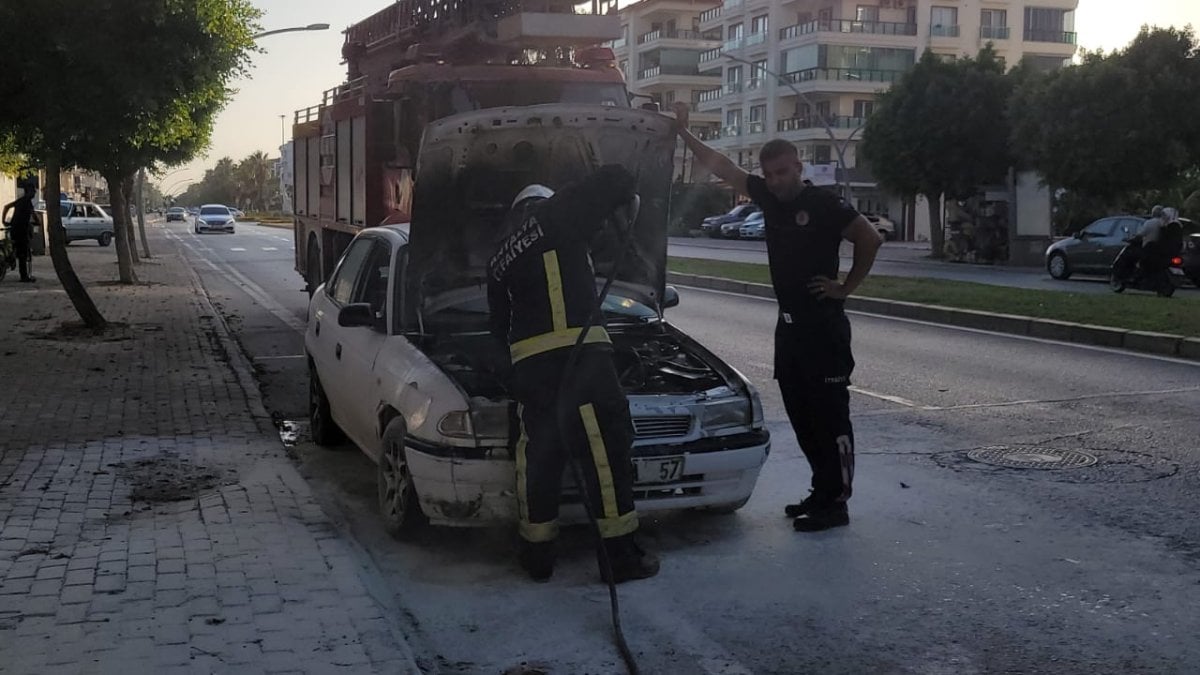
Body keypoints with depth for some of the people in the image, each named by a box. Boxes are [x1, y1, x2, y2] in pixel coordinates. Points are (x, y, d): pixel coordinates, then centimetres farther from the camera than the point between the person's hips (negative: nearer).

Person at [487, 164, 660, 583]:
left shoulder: (500, 258, 26)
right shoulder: (554, 215, 6)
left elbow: (499, 322, 30)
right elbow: (612, 181, -2)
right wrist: (628, 198, 18)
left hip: (526, 359, 7)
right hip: (575, 349, -7)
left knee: (538, 451, 14)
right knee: (605, 446, -3)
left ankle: (537, 553, 19)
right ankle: (620, 554, -1)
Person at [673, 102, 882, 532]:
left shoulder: (822, 204, -11)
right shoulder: (768, 196, 8)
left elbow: (870, 239, -9)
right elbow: (719, 166, 13)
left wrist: (846, 287, -8)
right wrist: (683, 131, 12)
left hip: (823, 325, -8)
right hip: (789, 323, 8)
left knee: (830, 415, -4)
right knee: (802, 416, 12)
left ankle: (835, 504, 1)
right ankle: (822, 491, 22)